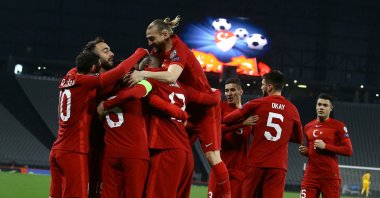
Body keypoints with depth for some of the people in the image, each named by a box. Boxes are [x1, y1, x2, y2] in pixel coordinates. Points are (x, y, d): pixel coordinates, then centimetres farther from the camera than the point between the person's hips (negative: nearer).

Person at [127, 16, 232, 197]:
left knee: (212, 156, -11)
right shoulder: (159, 51, 2)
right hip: (186, 108, 8)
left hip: (205, 109, -8)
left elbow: (171, 77, -41)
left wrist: (144, 74, -47)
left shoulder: (178, 50, -25)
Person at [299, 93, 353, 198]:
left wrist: (325, 146, -14)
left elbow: (348, 150, -8)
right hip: (310, 175, 4)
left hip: (330, 177, -4)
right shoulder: (308, 127, 15)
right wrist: (305, 151, 5)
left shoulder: (338, 126, -1)